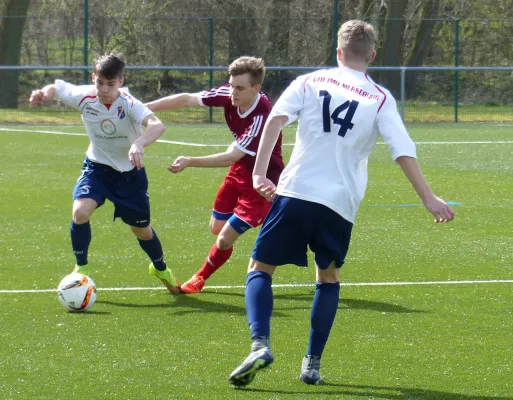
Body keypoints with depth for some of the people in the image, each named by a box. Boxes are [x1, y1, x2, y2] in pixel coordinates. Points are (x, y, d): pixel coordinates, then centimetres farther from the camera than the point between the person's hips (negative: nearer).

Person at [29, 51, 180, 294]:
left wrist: (139, 144, -67)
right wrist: (42, 94, -23)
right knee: (80, 211, -24)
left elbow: (157, 125, -48)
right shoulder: (83, 96, -19)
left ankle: (160, 269, 44)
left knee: (141, 229, 12)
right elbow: (56, 88, 1)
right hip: (97, 166, 2)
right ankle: (81, 269, -1)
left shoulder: (128, 104, -30)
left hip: (130, 171, -2)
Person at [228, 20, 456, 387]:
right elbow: (404, 151, -3)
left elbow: (276, 118, -6)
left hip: (294, 192, -1)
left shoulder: (310, 82, 8)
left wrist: (259, 172, -10)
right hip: (340, 204, 1)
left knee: (260, 269, 10)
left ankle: (260, 344, -14)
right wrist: (429, 199, -1)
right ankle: (312, 364, 16)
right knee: (328, 278, 23)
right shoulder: (381, 99, 6)